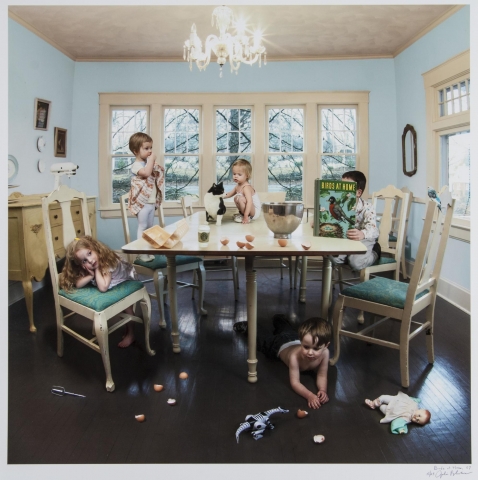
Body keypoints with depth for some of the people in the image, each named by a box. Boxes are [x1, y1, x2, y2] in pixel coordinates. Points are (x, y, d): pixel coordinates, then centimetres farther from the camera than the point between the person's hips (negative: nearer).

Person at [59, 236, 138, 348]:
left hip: (127, 277, -6)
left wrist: (97, 269, -42)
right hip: (114, 284, 6)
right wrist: (91, 275, -37)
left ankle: (130, 334, 11)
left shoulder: (107, 262, -43)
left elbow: (103, 288, -50)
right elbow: (77, 284, -24)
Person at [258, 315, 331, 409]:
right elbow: (294, 382, -48)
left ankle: (280, 320, 67)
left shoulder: (325, 353, -45)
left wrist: (323, 391, -52)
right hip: (281, 343, -4)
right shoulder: (295, 356, -53)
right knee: (260, 343, 27)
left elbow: (322, 376, -32)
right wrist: (309, 395, -65)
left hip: (297, 342, 4)